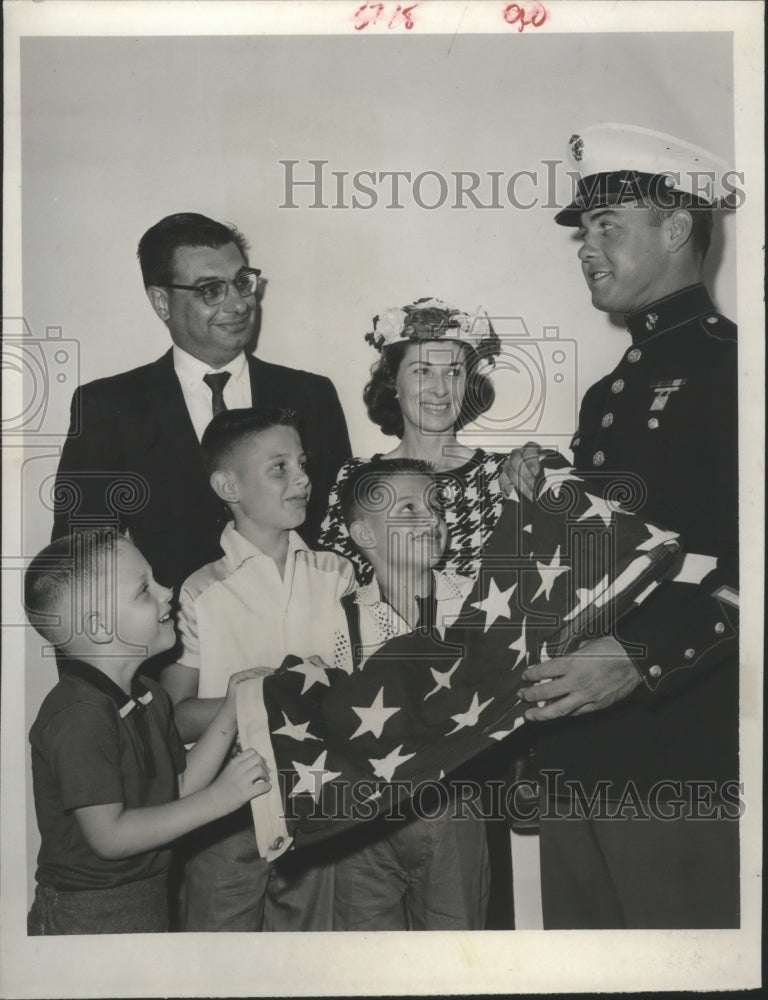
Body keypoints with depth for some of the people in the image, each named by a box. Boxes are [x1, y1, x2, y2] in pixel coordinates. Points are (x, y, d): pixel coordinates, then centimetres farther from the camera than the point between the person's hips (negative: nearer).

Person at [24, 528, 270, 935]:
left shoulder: (149, 696, 5)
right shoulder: (79, 717, -25)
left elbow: (181, 787, 5)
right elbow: (109, 836, -26)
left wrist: (230, 711, -4)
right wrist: (219, 798, -27)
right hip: (87, 916, -9)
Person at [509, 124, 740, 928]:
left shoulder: (728, 364, -8)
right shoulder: (609, 392, 18)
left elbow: (739, 566, -18)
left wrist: (642, 659, -27)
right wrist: (542, 501, 4)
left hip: (678, 757, -8)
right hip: (577, 747, 8)